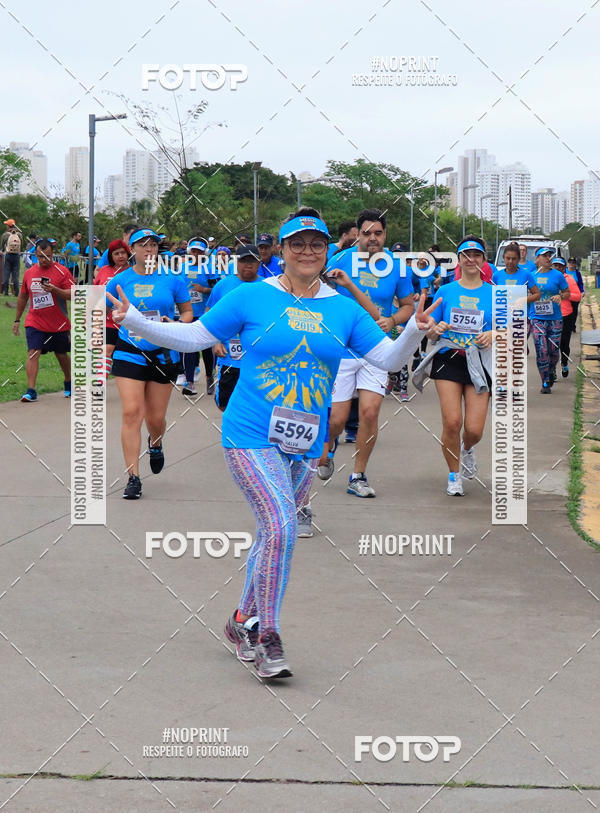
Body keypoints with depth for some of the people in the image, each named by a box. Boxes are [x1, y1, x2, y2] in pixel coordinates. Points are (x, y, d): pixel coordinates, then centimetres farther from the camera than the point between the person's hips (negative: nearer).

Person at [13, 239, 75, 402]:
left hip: (58, 324, -2)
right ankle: (31, 391, -17)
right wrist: (17, 319, 19)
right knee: (33, 352, -14)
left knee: (62, 355, 13)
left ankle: (68, 385, 36)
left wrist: (55, 290, -26)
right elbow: (22, 297, 18)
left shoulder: (61, 272, -5)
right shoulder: (29, 273, 7)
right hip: (34, 322, 2)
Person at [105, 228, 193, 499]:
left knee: (156, 418, 7)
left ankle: (155, 445, 45)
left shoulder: (173, 278, -2)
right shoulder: (120, 280, 0)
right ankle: (133, 477, -8)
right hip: (130, 354, 0)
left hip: (163, 354, 0)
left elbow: (187, 312, 7)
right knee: (132, 413, -12)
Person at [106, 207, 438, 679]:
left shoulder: (344, 310, 8)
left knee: (274, 534, 13)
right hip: (251, 436, -4)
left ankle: (244, 621, 33)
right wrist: (133, 321, -6)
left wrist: (416, 330, -11)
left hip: (305, 445, 4)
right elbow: (192, 337, 3)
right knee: (281, 525, -19)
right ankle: (267, 637, -8)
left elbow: (389, 358, 8)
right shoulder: (252, 298, -1)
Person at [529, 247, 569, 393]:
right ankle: (545, 383, -2)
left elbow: (567, 293, 7)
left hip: (555, 317, 0)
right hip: (537, 319, 0)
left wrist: (560, 296, -13)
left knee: (553, 350, 3)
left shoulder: (557, 275, 1)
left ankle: (551, 371, 34)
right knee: (541, 350, -10)